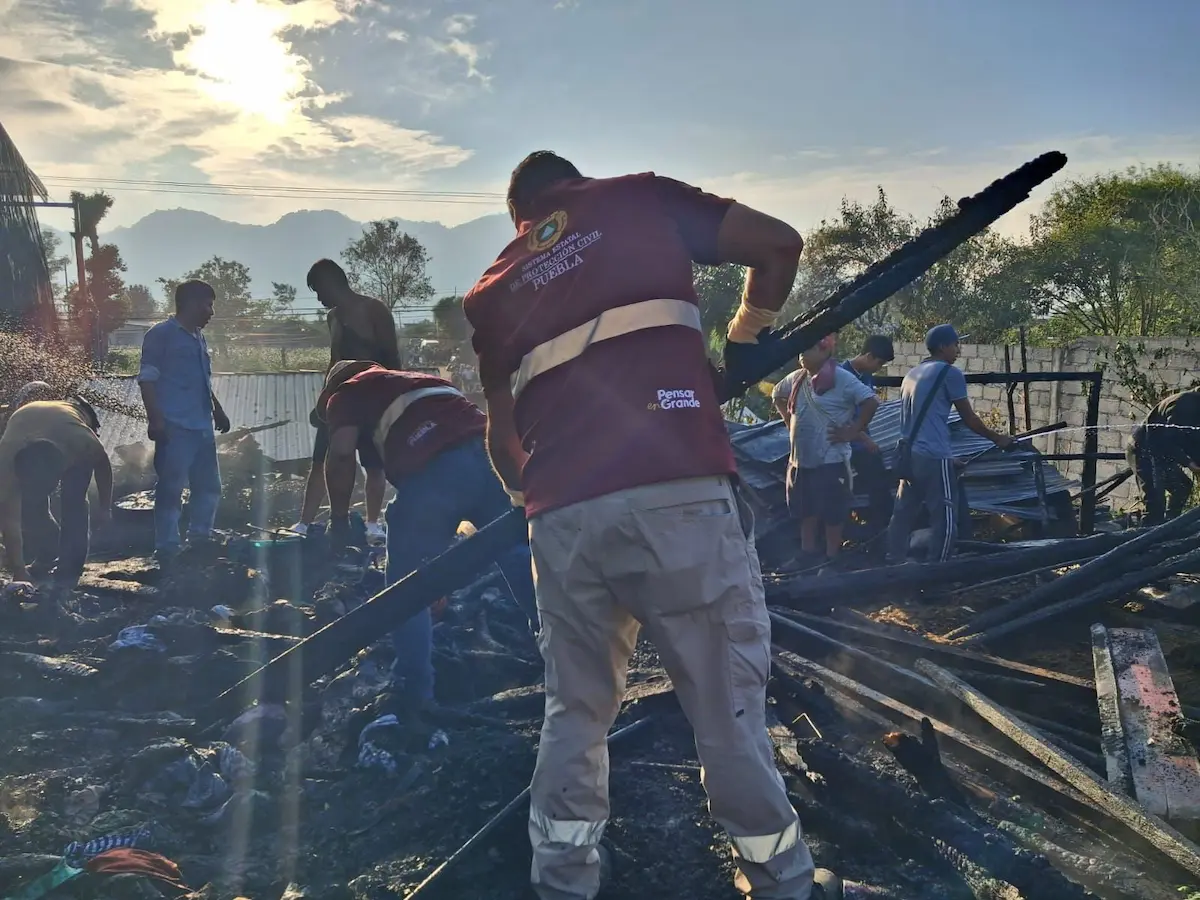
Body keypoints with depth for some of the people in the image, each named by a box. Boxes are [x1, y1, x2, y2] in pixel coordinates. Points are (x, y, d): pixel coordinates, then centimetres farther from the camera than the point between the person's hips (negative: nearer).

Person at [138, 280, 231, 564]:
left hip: (202, 427, 9)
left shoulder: (199, 337, 20)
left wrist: (217, 411, 30)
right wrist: (155, 418, -18)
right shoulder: (161, 334, -4)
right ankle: (167, 549, 0)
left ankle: (200, 542, 27)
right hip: (175, 427, -9)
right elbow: (147, 379, -10)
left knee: (209, 486, 14)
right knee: (171, 489, -6)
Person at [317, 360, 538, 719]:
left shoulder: (346, 394, 22)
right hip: (490, 449, 6)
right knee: (522, 561, 16)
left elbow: (341, 454, 2)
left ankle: (414, 693, 11)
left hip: (434, 467, -6)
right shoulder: (419, 381, 41)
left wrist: (339, 518, 16)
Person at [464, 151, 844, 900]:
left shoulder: (494, 289, 23)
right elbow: (778, 243, 11)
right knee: (729, 705, 7)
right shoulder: (641, 198, 16)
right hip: (678, 493, -3)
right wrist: (746, 342, 24)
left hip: (564, 514, 3)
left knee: (575, 713, 17)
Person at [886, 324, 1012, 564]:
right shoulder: (950, 373, -4)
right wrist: (997, 438, 14)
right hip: (934, 457, -8)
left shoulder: (912, 373, 19)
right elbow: (968, 418, 0)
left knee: (903, 515, 11)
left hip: (908, 454, 8)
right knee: (945, 520, -3)